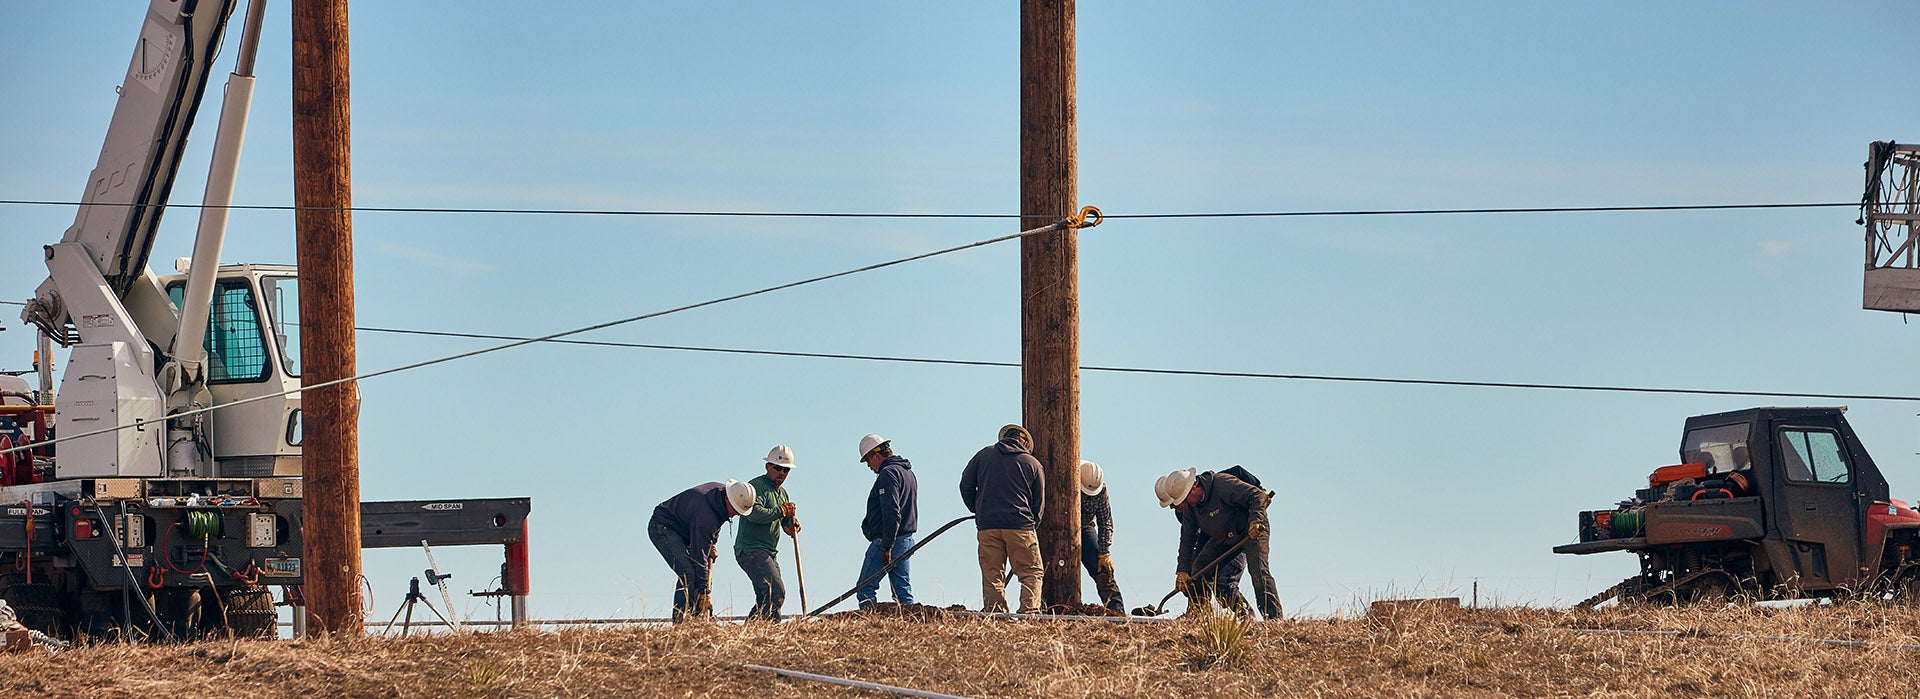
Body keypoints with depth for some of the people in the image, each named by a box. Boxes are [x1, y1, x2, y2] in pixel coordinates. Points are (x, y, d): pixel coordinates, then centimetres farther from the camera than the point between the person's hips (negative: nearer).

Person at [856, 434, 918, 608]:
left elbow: (891, 513, -22)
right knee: (902, 588, 9)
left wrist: (886, 546, -21)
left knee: (865, 589, -6)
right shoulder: (908, 472, 18)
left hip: (886, 541, -10)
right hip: (906, 540, 10)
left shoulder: (888, 473, -14)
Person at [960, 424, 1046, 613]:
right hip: (1020, 526, -2)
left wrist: (977, 510, 24)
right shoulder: (1033, 464, 7)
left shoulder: (984, 454, 11)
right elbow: (1039, 501, 10)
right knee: (1031, 573, 1)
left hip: (987, 526, 2)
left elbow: (966, 485, 12)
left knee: (992, 575, 5)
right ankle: (1029, 611, -16)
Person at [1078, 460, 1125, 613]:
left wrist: (1104, 553, -13)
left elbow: (1105, 521, -11)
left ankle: (1117, 610, -10)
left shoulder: (1101, 488, -18)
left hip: (1085, 527, 2)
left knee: (1103, 570, -8)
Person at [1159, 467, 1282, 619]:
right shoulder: (1189, 506, -6)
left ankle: (1274, 617, -27)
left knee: (1257, 570, -25)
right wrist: (1183, 570, -9)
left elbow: (1257, 495, -32)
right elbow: (1187, 539, -2)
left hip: (1253, 531, -8)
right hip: (1223, 537, 8)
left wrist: (1255, 521, -46)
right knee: (1199, 568, -2)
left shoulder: (1223, 484, -30)